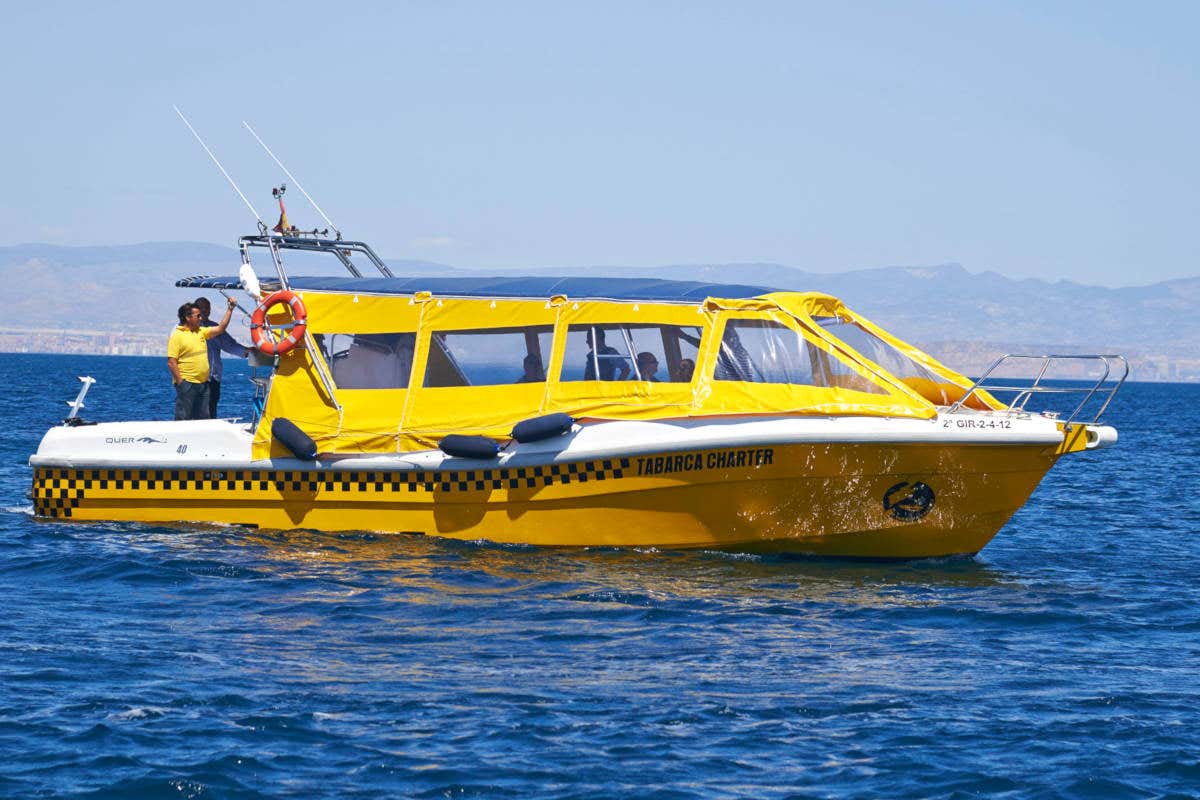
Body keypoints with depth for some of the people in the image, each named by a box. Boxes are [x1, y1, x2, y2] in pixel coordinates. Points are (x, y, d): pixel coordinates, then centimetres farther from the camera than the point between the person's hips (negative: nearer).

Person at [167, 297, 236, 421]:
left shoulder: (201, 332, 14)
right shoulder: (177, 335, -8)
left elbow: (220, 328, 15)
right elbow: (171, 363, -12)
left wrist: (230, 308, 9)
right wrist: (180, 382, -16)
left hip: (203, 383, 7)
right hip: (187, 383, -7)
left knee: (203, 418, 10)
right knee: (183, 419, -6)